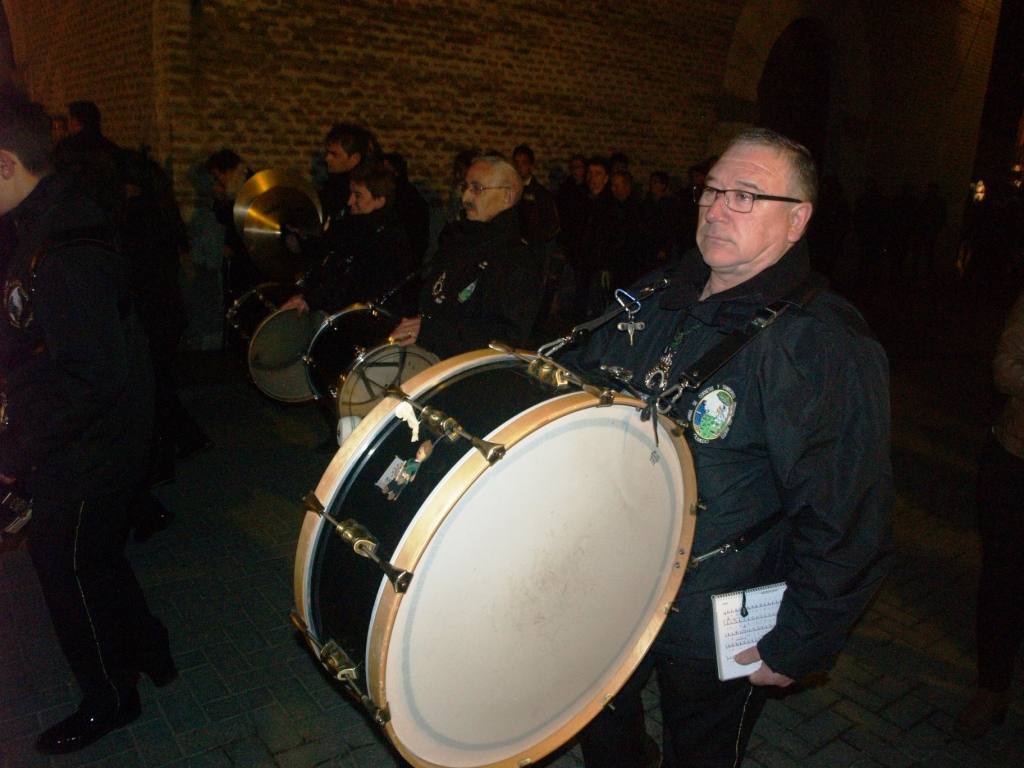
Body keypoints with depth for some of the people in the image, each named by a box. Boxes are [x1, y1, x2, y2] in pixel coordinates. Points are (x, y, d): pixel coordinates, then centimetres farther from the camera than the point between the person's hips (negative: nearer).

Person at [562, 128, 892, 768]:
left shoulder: (828, 347, -22)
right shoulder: (657, 302, 0)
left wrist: (799, 645, -17)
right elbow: (577, 377, 13)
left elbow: (848, 519, -22)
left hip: (718, 632, -6)